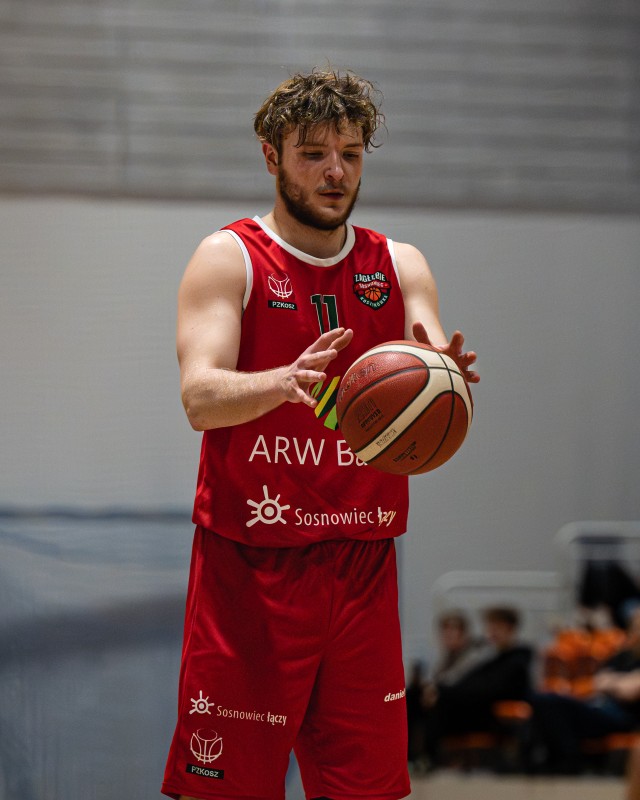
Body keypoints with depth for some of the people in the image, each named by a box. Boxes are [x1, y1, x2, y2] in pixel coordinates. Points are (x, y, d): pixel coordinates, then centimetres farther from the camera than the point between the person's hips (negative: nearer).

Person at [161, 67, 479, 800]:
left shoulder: (399, 266, 11)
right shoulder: (229, 259, -2)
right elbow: (199, 398, -16)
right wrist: (287, 381, -37)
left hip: (362, 572, 4)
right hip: (249, 568, -4)